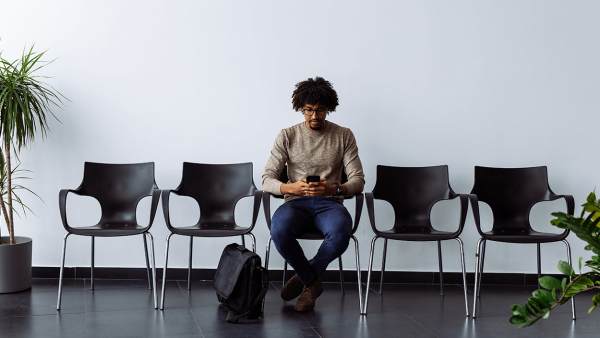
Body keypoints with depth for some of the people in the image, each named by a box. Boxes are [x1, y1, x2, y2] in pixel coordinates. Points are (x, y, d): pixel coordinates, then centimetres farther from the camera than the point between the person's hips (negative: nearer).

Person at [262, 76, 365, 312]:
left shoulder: (343, 136, 6)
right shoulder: (287, 136, 5)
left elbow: (358, 179, 2)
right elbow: (267, 180, -1)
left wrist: (334, 189, -22)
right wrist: (292, 187, -24)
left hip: (329, 203, 0)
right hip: (296, 202, 0)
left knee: (340, 233, -37)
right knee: (279, 231, -36)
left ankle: (305, 277, -7)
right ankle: (313, 282, -8)